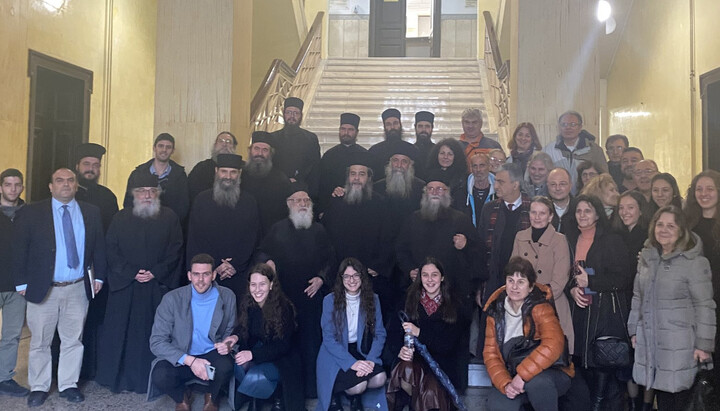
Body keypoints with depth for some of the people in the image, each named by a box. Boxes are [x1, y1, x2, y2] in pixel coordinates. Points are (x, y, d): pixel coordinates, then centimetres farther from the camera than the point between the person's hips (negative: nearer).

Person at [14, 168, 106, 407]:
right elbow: (19, 249, -1)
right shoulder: (32, 213, -1)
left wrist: (98, 277, 5)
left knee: (73, 340, 10)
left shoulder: (91, 213, 5)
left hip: (79, 289, 2)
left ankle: (69, 385, 24)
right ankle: (38, 388, 24)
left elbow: (100, 247, 9)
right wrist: (22, 282, -5)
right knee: (40, 342, 9)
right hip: (43, 289, -2)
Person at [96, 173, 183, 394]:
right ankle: (118, 377, 18)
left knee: (153, 333, 2)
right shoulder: (120, 219, 8)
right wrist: (131, 273, -10)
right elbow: (111, 250, 2)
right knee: (120, 332, 5)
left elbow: (175, 251, 0)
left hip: (158, 286, -1)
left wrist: (155, 273, -11)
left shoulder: (169, 218, 4)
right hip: (124, 285, 1)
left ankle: (150, 379, 12)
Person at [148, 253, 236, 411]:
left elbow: (231, 330, 9)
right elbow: (157, 342, -14)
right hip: (181, 360, 0)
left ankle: (212, 398, 5)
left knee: (225, 366, -33)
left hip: (212, 355, 1)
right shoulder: (172, 299, -12)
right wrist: (190, 361, -26)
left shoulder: (227, 296, -5)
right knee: (159, 375, -32)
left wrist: (227, 343, -17)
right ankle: (182, 397, 6)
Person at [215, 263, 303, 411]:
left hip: (279, 359, -4)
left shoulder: (284, 307, -18)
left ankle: (278, 396, 0)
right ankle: (253, 399, -1)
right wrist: (235, 337, -28)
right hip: (252, 351, 4)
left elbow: (283, 345, -18)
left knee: (255, 376, -30)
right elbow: (242, 329, -3)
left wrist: (253, 354, -30)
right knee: (239, 366, -27)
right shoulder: (245, 303, -5)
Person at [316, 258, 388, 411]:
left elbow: (379, 333, -1)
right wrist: (352, 362, -22)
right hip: (336, 354, -3)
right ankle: (334, 395, 8)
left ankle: (356, 397, 10)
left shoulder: (372, 299, 0)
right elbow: (329, 338, -11)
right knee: (358, 385, -26)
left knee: (380, 379, -23)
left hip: (362, 351, 3)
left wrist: (370, 360, -18)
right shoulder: (330, 300, -9)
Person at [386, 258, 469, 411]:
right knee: (405, 371, -33)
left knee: (431, 391, -33)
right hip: (414, 357, 2)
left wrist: (419, 332, -19)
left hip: (441, 361, -2)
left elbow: (448, 344, -6)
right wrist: (400, 350, -20)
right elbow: (394, 334, 3)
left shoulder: (454, 306, 2)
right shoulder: (409, 300, 7)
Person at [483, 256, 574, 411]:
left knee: (536, 381, -36)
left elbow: (553, 345, -30)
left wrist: (522, 375, -33)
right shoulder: (495, 311, 1)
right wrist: (505, 384, -18)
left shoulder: (540, 308, -13)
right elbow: (490, 353, -2)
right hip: (511, 377, 3)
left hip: (550, 375, -3)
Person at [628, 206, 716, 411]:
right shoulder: (647, 258, 8)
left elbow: (704, 305, -8)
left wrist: (704, 344, -9)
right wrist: (634, 330, 12)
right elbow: (638, 297, 13)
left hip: (679, 345, -4)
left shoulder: (694, 262, -8)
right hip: (649, 341, 5)